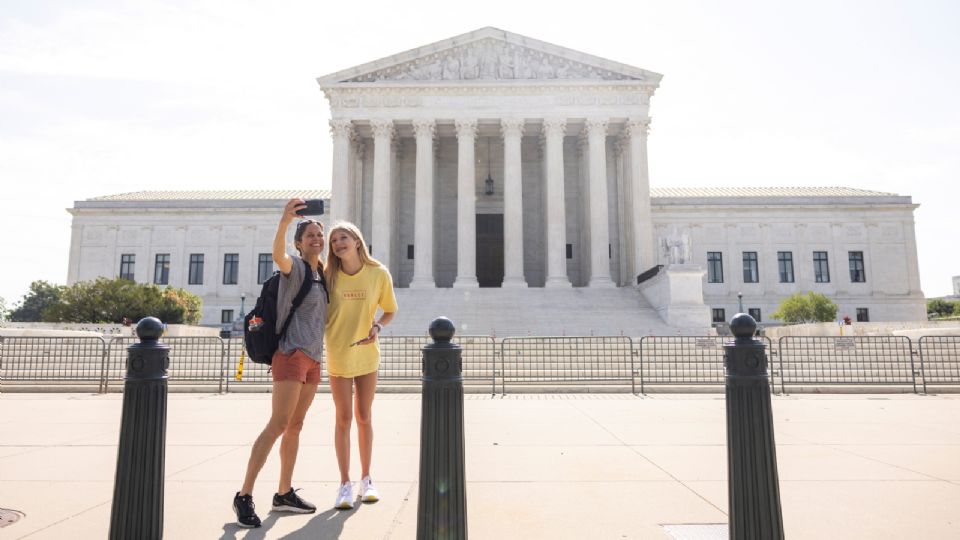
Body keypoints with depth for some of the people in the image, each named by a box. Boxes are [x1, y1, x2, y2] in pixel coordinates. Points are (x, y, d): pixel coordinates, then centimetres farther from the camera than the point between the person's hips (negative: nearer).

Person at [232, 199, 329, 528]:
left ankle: (284, 494, 18)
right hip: (292, 353, -8)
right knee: (278, 424, -14)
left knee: (295, 426, 10)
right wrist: (284, 222, -47)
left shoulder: (321, 274, 17)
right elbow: (278, 255, -30)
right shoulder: (295, 266, -5)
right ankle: (244, 495, -7)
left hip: (313, 358, 8)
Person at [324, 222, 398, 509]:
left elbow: (389, 311, 3)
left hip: (367, 355, 1)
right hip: (338, 355, -1)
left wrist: (377, 327, -14)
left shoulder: (379, 274, -9)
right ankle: (345, 484, 16)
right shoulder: (328, 275, -9)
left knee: (364, 417, 11)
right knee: (344, 419, 4)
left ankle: (366, 479, 26)